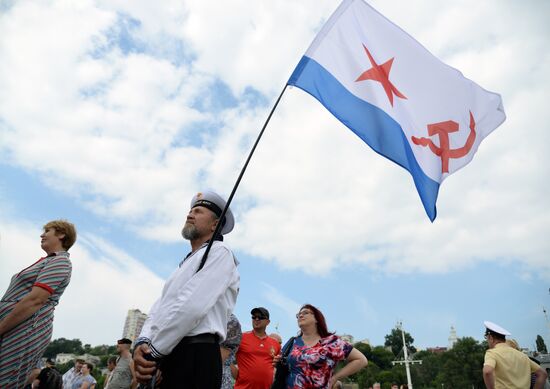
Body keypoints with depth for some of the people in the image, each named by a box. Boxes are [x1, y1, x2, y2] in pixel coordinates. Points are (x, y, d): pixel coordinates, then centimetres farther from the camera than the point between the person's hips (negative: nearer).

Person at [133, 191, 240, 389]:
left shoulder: (219, 252, -6)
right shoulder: (186, 263, 23)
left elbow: (190, 307, -18)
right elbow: (159, 308, 11)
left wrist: (152, 351, -13)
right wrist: (142, 343, -7)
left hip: (194, 357, -8)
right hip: (167, 357, 8)